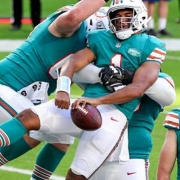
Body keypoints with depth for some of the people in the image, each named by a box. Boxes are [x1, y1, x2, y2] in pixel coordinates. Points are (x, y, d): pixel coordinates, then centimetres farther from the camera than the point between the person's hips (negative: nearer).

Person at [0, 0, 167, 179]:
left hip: (114, 115, -4)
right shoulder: (100, 39, 18)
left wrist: (97, 100, -20)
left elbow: (138, 88, -8)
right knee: (28, 117, -17)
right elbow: (74, 62, 3)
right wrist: (62, 89, -19)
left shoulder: (150, 47, 5)